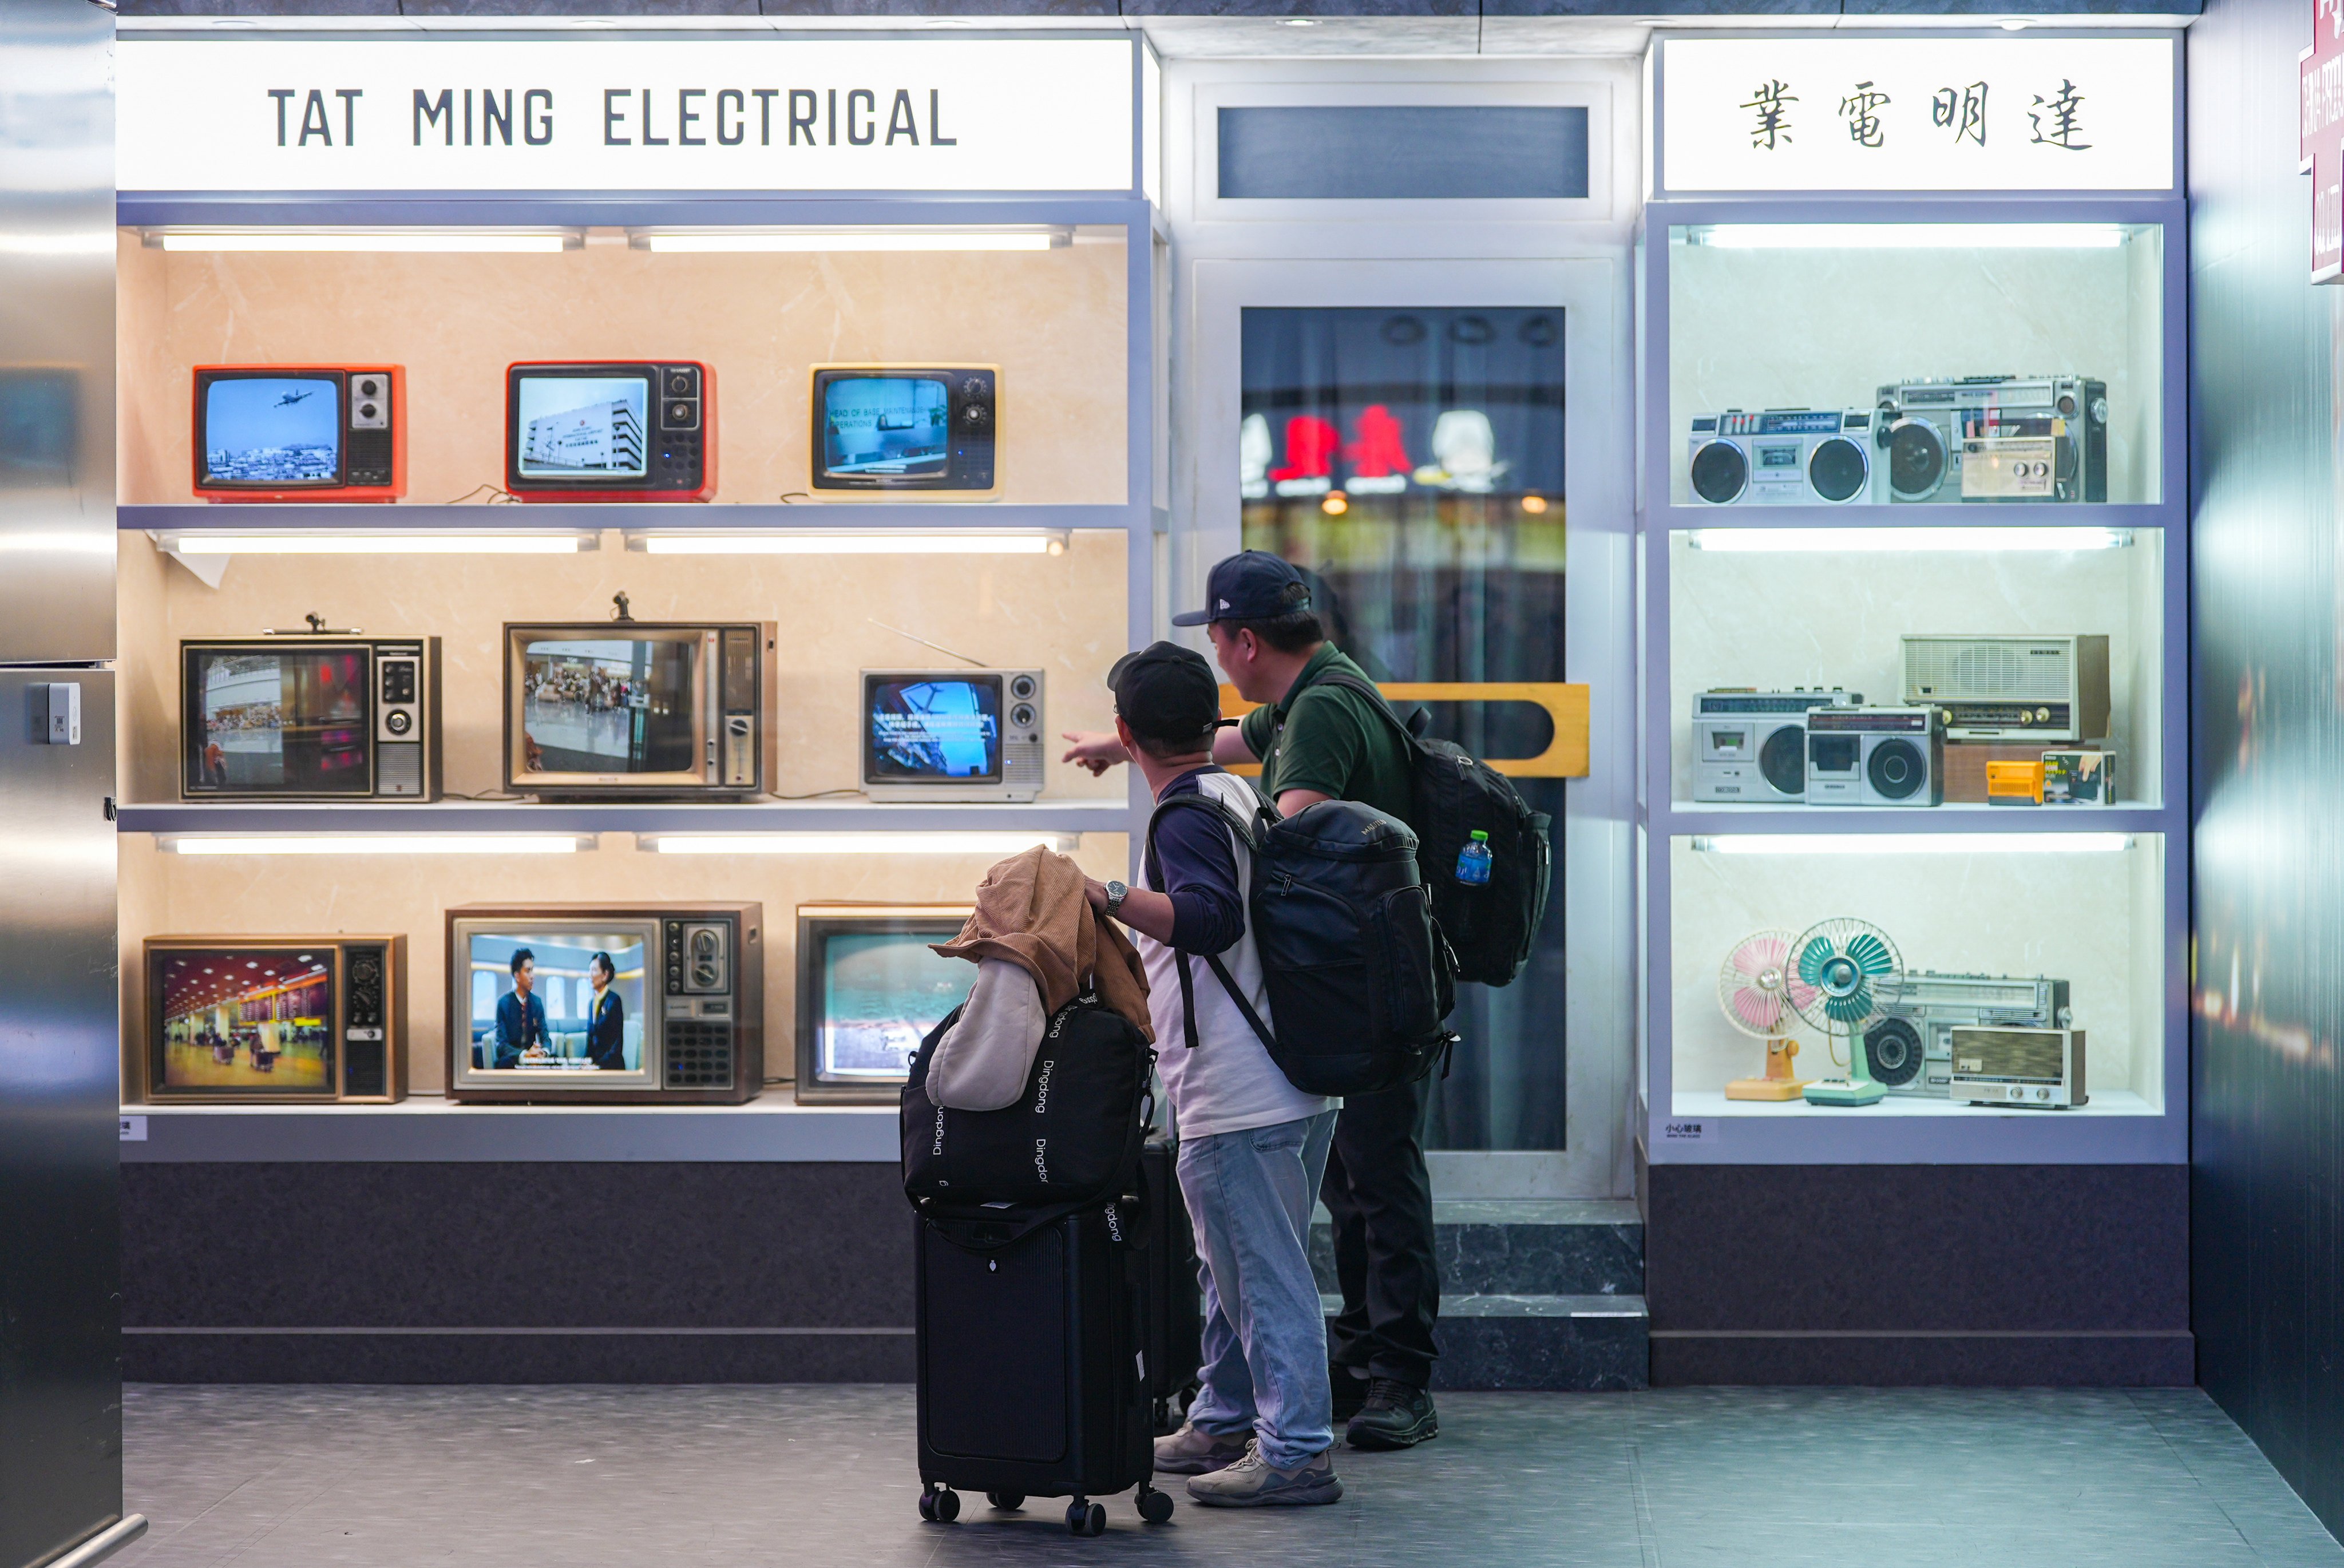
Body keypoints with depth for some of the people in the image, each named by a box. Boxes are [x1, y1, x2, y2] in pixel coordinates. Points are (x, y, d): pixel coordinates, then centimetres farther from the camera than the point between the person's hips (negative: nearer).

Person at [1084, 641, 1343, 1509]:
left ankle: (1298, 1451, -6)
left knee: (1262, 1273, -7)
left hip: (1236, 1097, -10)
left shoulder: (1185, 817, -14)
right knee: (1235, 1266, 19)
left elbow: (1212, 919, -30)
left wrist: (1111, 898, -36)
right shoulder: (1239, 795, 16)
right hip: (1289, 1083, 10)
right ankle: (1223, 1426, 29)